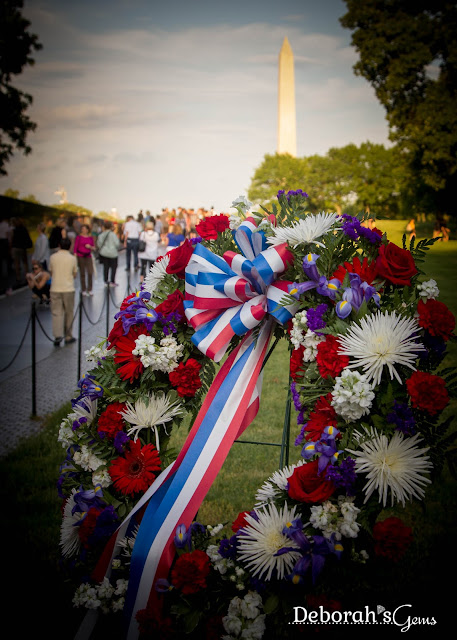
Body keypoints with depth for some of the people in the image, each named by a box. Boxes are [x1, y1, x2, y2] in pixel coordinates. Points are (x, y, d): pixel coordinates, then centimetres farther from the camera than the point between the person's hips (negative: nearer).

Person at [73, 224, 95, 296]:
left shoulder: (91, 238, 9)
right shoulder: (78, 237, 1)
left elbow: (94, 248, 12)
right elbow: (75, 247, -2)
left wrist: (90, 247, -9)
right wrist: (75, 256, -10)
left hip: (88, 256, 2)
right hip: (80, 256, -2)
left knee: (90, 273, -8)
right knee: (82, 273, 2)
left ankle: (89, 290, 4)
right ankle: (83, 290, 10)